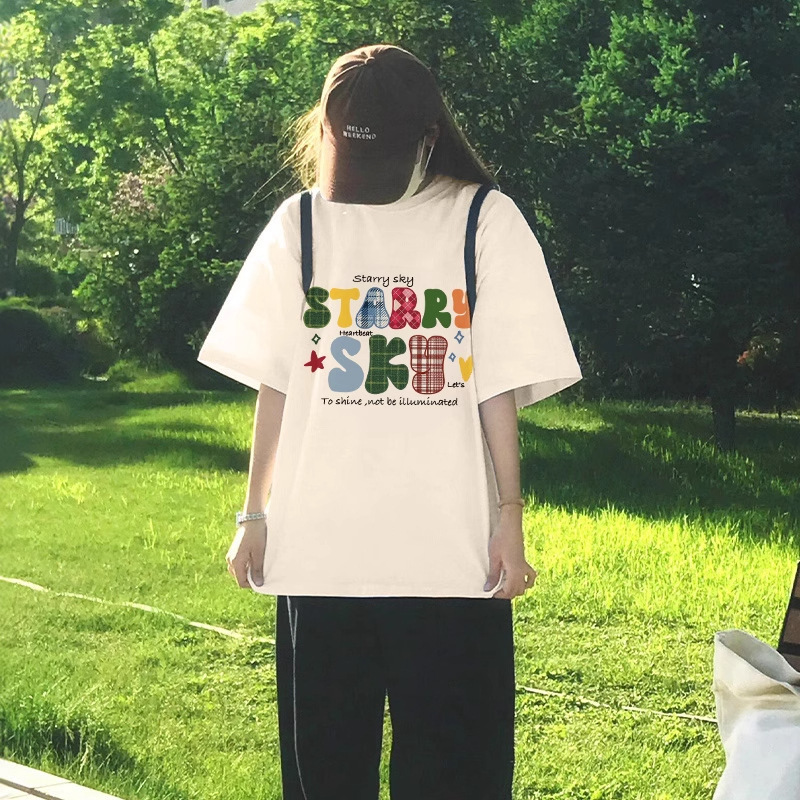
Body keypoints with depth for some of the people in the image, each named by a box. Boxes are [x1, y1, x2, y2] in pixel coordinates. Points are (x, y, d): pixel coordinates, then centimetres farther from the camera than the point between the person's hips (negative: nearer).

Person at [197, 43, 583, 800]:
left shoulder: (485, 222, -1)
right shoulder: (301, 224, 5)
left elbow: (498, 386, -1)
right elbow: (273, 381, 7)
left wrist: (507, 514, -5)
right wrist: (255, 515, 8)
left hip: (450, 552, -2)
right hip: (315, 545, 2)